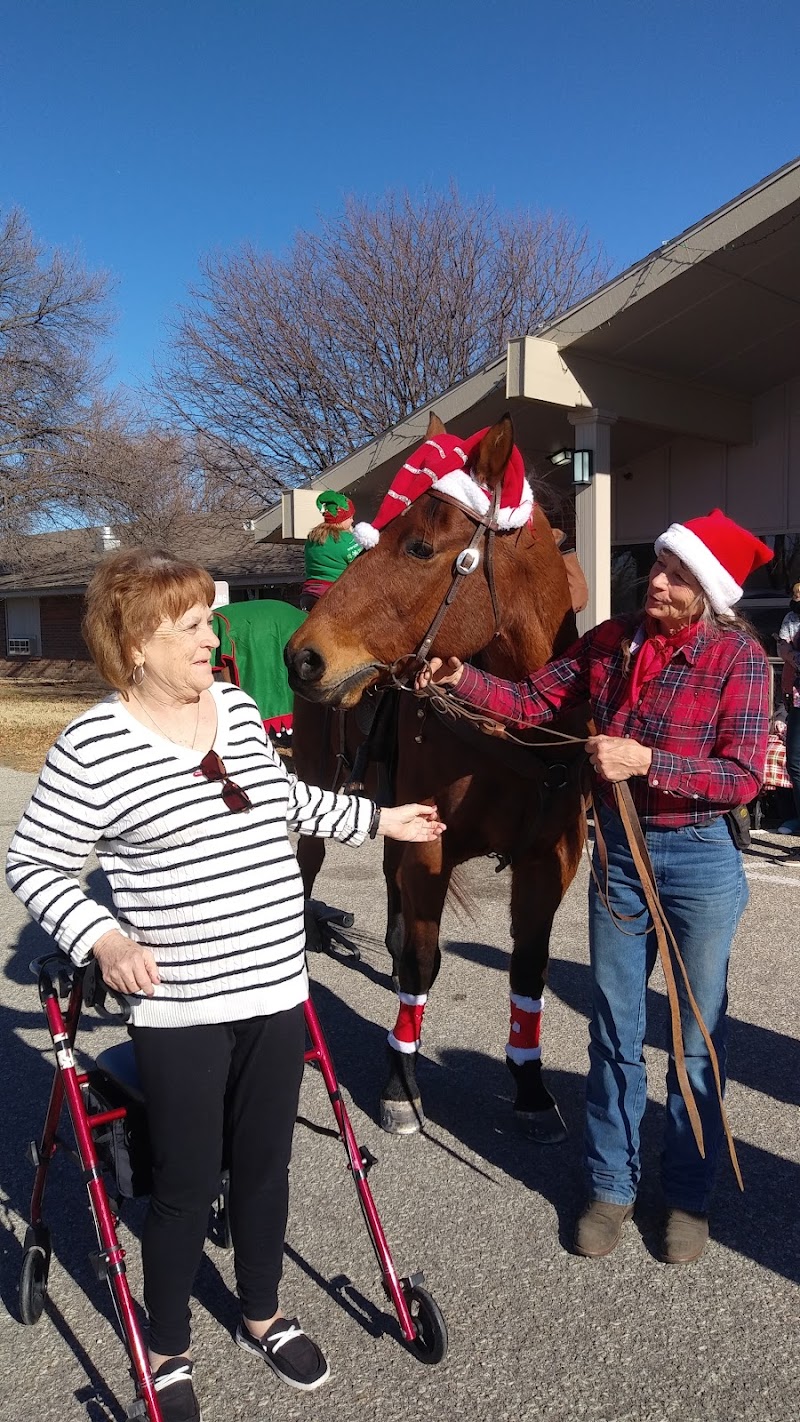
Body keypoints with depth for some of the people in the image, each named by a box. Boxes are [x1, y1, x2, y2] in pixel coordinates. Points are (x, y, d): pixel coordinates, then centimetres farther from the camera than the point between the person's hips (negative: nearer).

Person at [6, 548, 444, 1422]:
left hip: (275, 993, 6)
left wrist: (377, 819, 21)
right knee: (187, 1186, 12)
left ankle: (262, 1317, 45)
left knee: (265, 1166, 20)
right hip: (180, 1012, -5)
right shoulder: (93, 746, -16)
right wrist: (100, 937, -22)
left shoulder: (239, 708, 3)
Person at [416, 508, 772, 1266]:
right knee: (614, 1031, 14)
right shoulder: (611, 640, -1)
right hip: (618, 851, 4)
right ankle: (611, 1185, 33)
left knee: (695, 1038, 12)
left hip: (700, 861, -3)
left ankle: (688, 1194, 33)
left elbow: (743, 775, -18)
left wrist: (646, 761, -29)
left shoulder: (738, 657, -13)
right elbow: (532, 701, 1)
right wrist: (461, 680, -15)